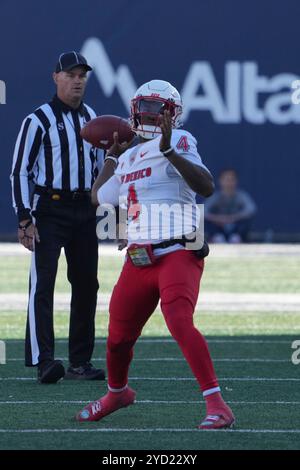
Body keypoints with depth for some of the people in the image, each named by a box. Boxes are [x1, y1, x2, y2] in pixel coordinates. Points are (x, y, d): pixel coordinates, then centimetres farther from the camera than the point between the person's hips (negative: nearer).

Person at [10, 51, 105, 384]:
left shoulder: (90, 117, 12)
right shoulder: (39, 120, -7)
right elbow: (19, 171, -8)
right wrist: (24, 218, -14)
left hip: (85, 210, 6)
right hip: (50, 209, -6)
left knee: (86, 284, 7)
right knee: (43, 284, -13)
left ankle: (80, 361, 15)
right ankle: (43, 360, -18)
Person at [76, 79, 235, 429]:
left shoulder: (179, 142, -5)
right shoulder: (129, 158, 17)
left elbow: (207, 186, -20)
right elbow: (99, 197, 29)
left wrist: (169, 151, -27)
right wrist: (112, 157, 33)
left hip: (177, 253, -7)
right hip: (138, 260, 7)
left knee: (179, 322, -28)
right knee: (118, 335, 16)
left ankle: (217, 406, -29)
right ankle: (117, 393, 45)